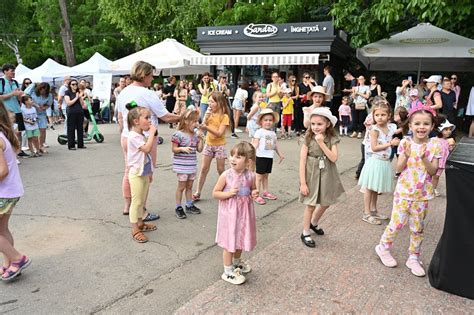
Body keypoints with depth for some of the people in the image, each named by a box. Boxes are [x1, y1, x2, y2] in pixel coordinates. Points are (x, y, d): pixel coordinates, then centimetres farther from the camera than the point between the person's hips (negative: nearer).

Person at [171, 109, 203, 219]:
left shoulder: (195, 134, 5)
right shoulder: (179, 134, -14)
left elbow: (199, 149, 6)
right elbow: (173, 149, -10)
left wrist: (200, 139, -5)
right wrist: (182, 149, -27)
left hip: (192, 165, 6)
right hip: (181, 165, -6)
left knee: (189, 186, 16)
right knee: (181, 186, 2)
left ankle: (189, 205, 28)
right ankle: (178, 208, 14)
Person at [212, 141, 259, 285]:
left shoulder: (251, 176, -8)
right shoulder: (226, 175, -17)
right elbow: (215, 193, -8)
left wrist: (255, 194, -12)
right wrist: (228, 193, -24)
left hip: (244, 212, 4)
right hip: (229, 213, -4)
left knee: (240, 239, 22)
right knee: (229, 242, 6)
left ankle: (237, 262, 48)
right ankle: (228, 271, 24)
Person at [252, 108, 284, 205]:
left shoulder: (273, 133, 13)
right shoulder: (259, 132, -8)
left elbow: (276, 145, 21)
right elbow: (255, 144, -14)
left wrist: (280, 154, 24)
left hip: (269, 157, 6)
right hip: (261, 157, -6)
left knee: (266, 175, 17)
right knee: (259, 176, -2)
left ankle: (265, 192, 28)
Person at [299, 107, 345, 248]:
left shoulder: (332, 139, -5)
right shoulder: (308, 139, -12)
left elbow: (334, 158, -17)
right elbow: (302, 161, -13)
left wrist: (321, 143, -21)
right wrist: (303, 183, -15)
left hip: (327, 175, 4)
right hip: (312, 175, -3)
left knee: (326, 203, 17)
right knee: (311, 205, 4)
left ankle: (314, 223, 44)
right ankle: (305, 233, 21)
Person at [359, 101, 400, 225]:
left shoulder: (391, 127, 5)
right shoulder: (374, 129, -14)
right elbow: (374, 147, -19)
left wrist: (395, 143, 1)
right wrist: (390, 143, -19)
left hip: (385, 162, 6)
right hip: (375, 161, -6)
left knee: (376, 188, 17)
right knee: (369, 188, 1)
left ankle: (373, 210, 29)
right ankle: (366, 214, 8)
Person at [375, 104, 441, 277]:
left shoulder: (434, 145, -5)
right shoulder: (405, 143, -7)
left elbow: (433, 171, -8)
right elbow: (398, 168, -8)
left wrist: (424, 159, -25)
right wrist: (406, 156, -25)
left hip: (422, 194, 2)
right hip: (404, 190, -1)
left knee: (418, 227, 12)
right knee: (397, 223, 2)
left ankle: (414, 258, 28)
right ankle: (383, 247, 25)